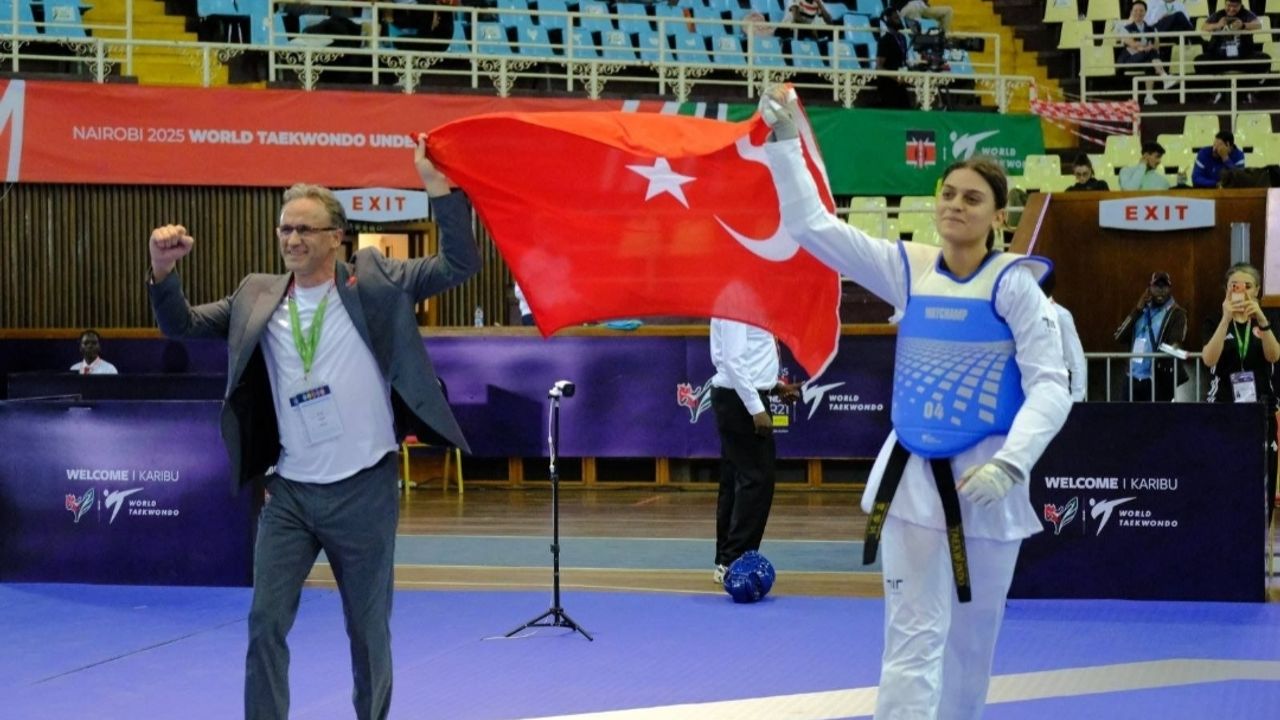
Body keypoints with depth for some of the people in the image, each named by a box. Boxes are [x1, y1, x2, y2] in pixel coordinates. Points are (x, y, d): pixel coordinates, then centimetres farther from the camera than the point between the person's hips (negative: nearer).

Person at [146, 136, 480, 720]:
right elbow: (181, 326, 11)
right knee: (266, 622, -1)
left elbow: (461, 264, -7)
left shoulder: (374, 280, -1)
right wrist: (163, 270, -8)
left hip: (364, 489, -2)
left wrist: (435, 183, -15)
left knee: (369, 628, 9)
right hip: (289, 492, 3)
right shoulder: (257, 296, 7)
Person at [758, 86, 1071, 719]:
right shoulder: (908, 268, 0)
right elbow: (812, 226, 1)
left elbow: (1050, 386, -12)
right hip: (913, 476, 2)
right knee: (913, 637, -3)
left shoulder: (1013, 284, -9)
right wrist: (785, 141, -7)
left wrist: (1009, 463, -24)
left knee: (972, 638, 13)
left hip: (983, 480, -2)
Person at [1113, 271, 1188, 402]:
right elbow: (1119, 337, 8)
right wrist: (1137, 310, 1)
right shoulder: (1141, 310, 18)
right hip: (1133, 378, 5)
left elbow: (1174, 347, -11)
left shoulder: (1176, 314, 0)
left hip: (1158, 380, -5)